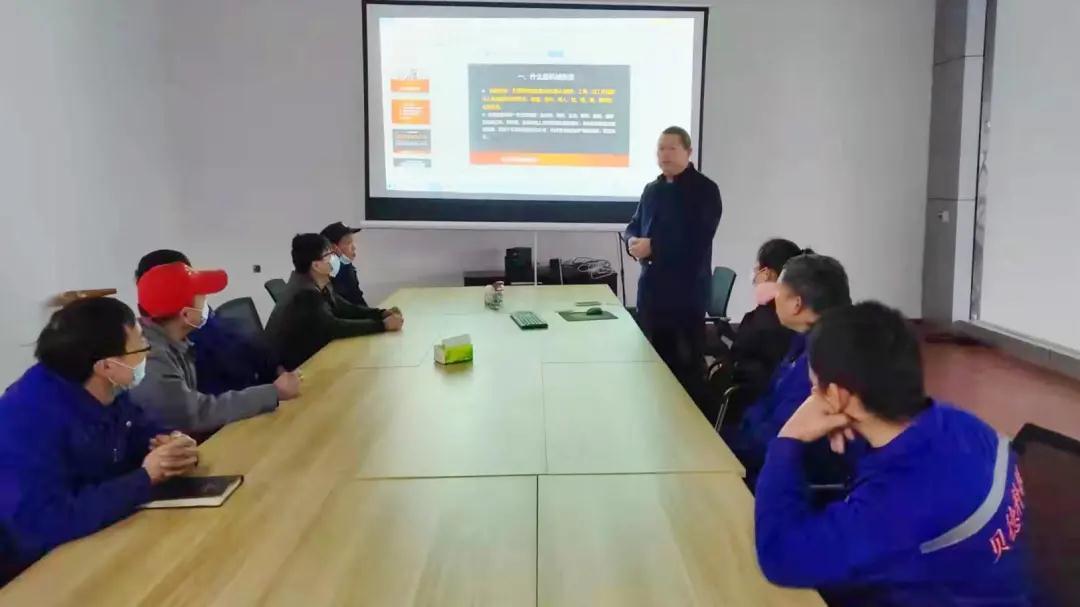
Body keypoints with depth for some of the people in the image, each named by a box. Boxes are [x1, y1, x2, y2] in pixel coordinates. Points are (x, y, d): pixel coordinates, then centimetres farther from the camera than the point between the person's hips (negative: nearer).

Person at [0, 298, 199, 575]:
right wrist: (145, 477, -29)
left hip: (107, 541, 7)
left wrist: (175, 446, -15)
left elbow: (147, 433, 9)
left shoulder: (109, 394, -5)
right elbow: (41, 525, -38)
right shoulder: (29, 418, -29)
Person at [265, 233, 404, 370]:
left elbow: (345, 309, 8)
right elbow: (334, 328, -30)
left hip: (307, 355, 8)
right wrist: (383, 325, -28)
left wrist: (382, 314, -7)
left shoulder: (320, 284, 1)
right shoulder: (305, 293, -25)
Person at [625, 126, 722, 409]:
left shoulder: (705, 190, -8)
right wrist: (632, 240, -4)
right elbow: (634, 225, 20)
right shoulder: (652, 189, 16)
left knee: (688, 363, -1)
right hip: (652, 287, 7)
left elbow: (697, 241, -19)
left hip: (687, 291, -7)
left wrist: (653, 247, -20)